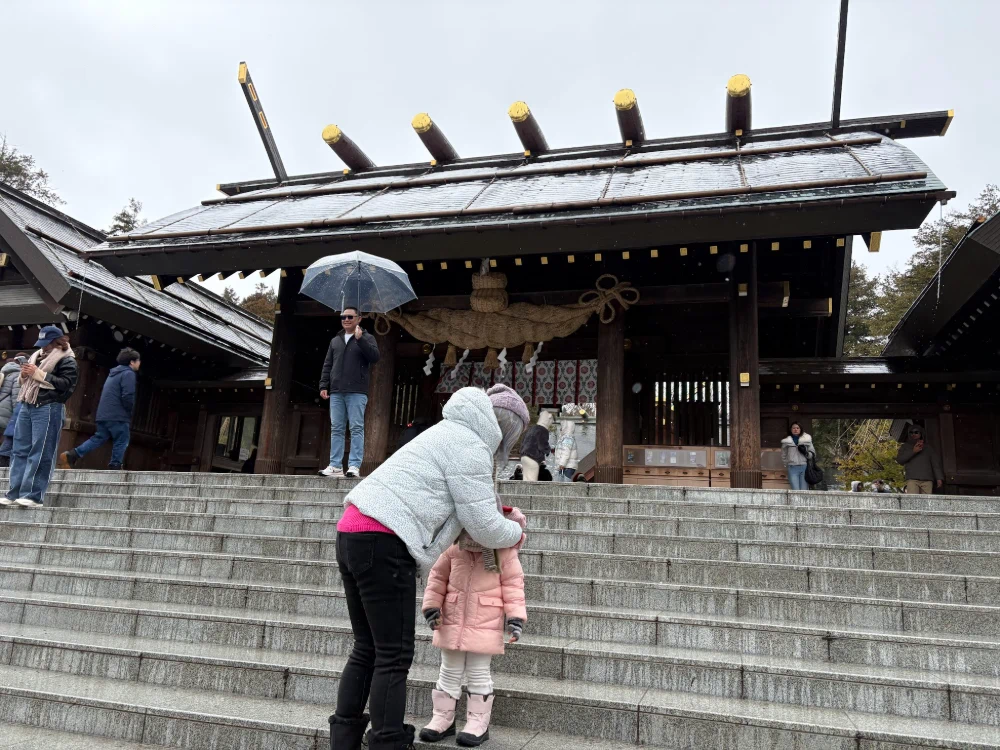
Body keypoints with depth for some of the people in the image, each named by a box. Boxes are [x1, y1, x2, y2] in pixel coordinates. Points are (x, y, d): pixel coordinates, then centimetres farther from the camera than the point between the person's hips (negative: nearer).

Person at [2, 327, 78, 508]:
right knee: (20, 450, 8)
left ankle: (33, 495, -5)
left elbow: (66, 384, -18)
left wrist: (39, 374, -17)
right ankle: (14, 493, 13)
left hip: (48, 409, -8)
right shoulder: (36, 356, 20)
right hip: (26, 406, 8)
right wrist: (24, 375, 3)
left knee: (40, 454, -6)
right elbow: (26, 382, 27)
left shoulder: (67, 361, -4)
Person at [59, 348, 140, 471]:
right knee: (121, 441, -1)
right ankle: (115, 466, -1)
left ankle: (71, 455, 4)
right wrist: (130, 411, -3)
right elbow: (127, 396, -19)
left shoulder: (114, 373, 22)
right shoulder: (128, 373, -9)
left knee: (99, 438, 12)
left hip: (104, 414, 9)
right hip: (118, 415, -9)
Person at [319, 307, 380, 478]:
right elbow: (327, 365, 18)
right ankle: (336, 466, 5)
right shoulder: (335, 341, 20)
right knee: (336, 429, 3)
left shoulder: (367, 338, 7)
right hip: (336, 392, 5)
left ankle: (354, 466, -7)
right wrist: (323, 385, 7)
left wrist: (360, 339, -17)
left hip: (357, 392, -5)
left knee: (356, 428, -6)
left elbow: (374, 357, -10)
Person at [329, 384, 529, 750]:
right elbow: (483, 526, -5)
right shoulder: (470, 447, -7)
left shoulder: (451, 433, 23)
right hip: (383, 543, -10)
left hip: (353, 532, 10)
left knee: (367, 649, 16)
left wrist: (498, 513, 34)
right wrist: (515, 533, 14)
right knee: (395, 656, -1)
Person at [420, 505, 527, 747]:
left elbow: (513, 585, -7)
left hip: (485, 625, -3)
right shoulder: (454, 549, -6)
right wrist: (431, 606, -1)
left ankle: (478, 722, 17)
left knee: (478, 673, 5)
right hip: (453, 622, 3)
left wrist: (515, 617, -13)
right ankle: (443, 718, 25)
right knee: (449, 671, 12)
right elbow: (437, 577, 5)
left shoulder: (504, 552, -12)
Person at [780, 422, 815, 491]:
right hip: (792, 468, -1)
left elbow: (813, 454, 11)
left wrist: (806, 453, -7)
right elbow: (783, 456, 18)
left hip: (804, 467, 1)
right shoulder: (786, 442, 7)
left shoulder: (807, 440, 7)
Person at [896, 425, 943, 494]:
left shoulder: (928, 448, 23)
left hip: (927, 480, 2)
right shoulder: (905, 446, 21)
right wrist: (913, 451, -7)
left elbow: (936, 463, 14)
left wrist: (939, 478, 1)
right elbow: (899, 459, 5)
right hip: (912, 479, -2)